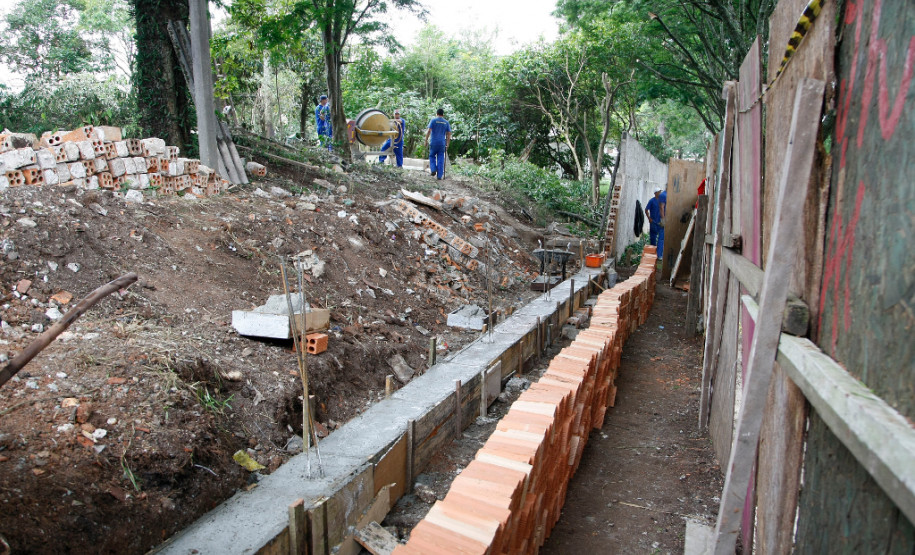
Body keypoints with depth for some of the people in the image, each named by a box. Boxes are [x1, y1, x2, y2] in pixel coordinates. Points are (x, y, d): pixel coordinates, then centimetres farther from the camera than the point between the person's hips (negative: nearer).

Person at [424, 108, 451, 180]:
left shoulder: (433, 120, 0)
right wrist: (447, 144, 12)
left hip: (433, 143, -2)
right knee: (441, 159, 4)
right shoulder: (446, 122, 9)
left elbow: (429, 131, -10)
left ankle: (433, 169, -1)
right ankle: (440, 176, 2)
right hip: (442, 143, 2)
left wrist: (426, 140, -4)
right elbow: (449, 134, 7)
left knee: (432, 156, 17)